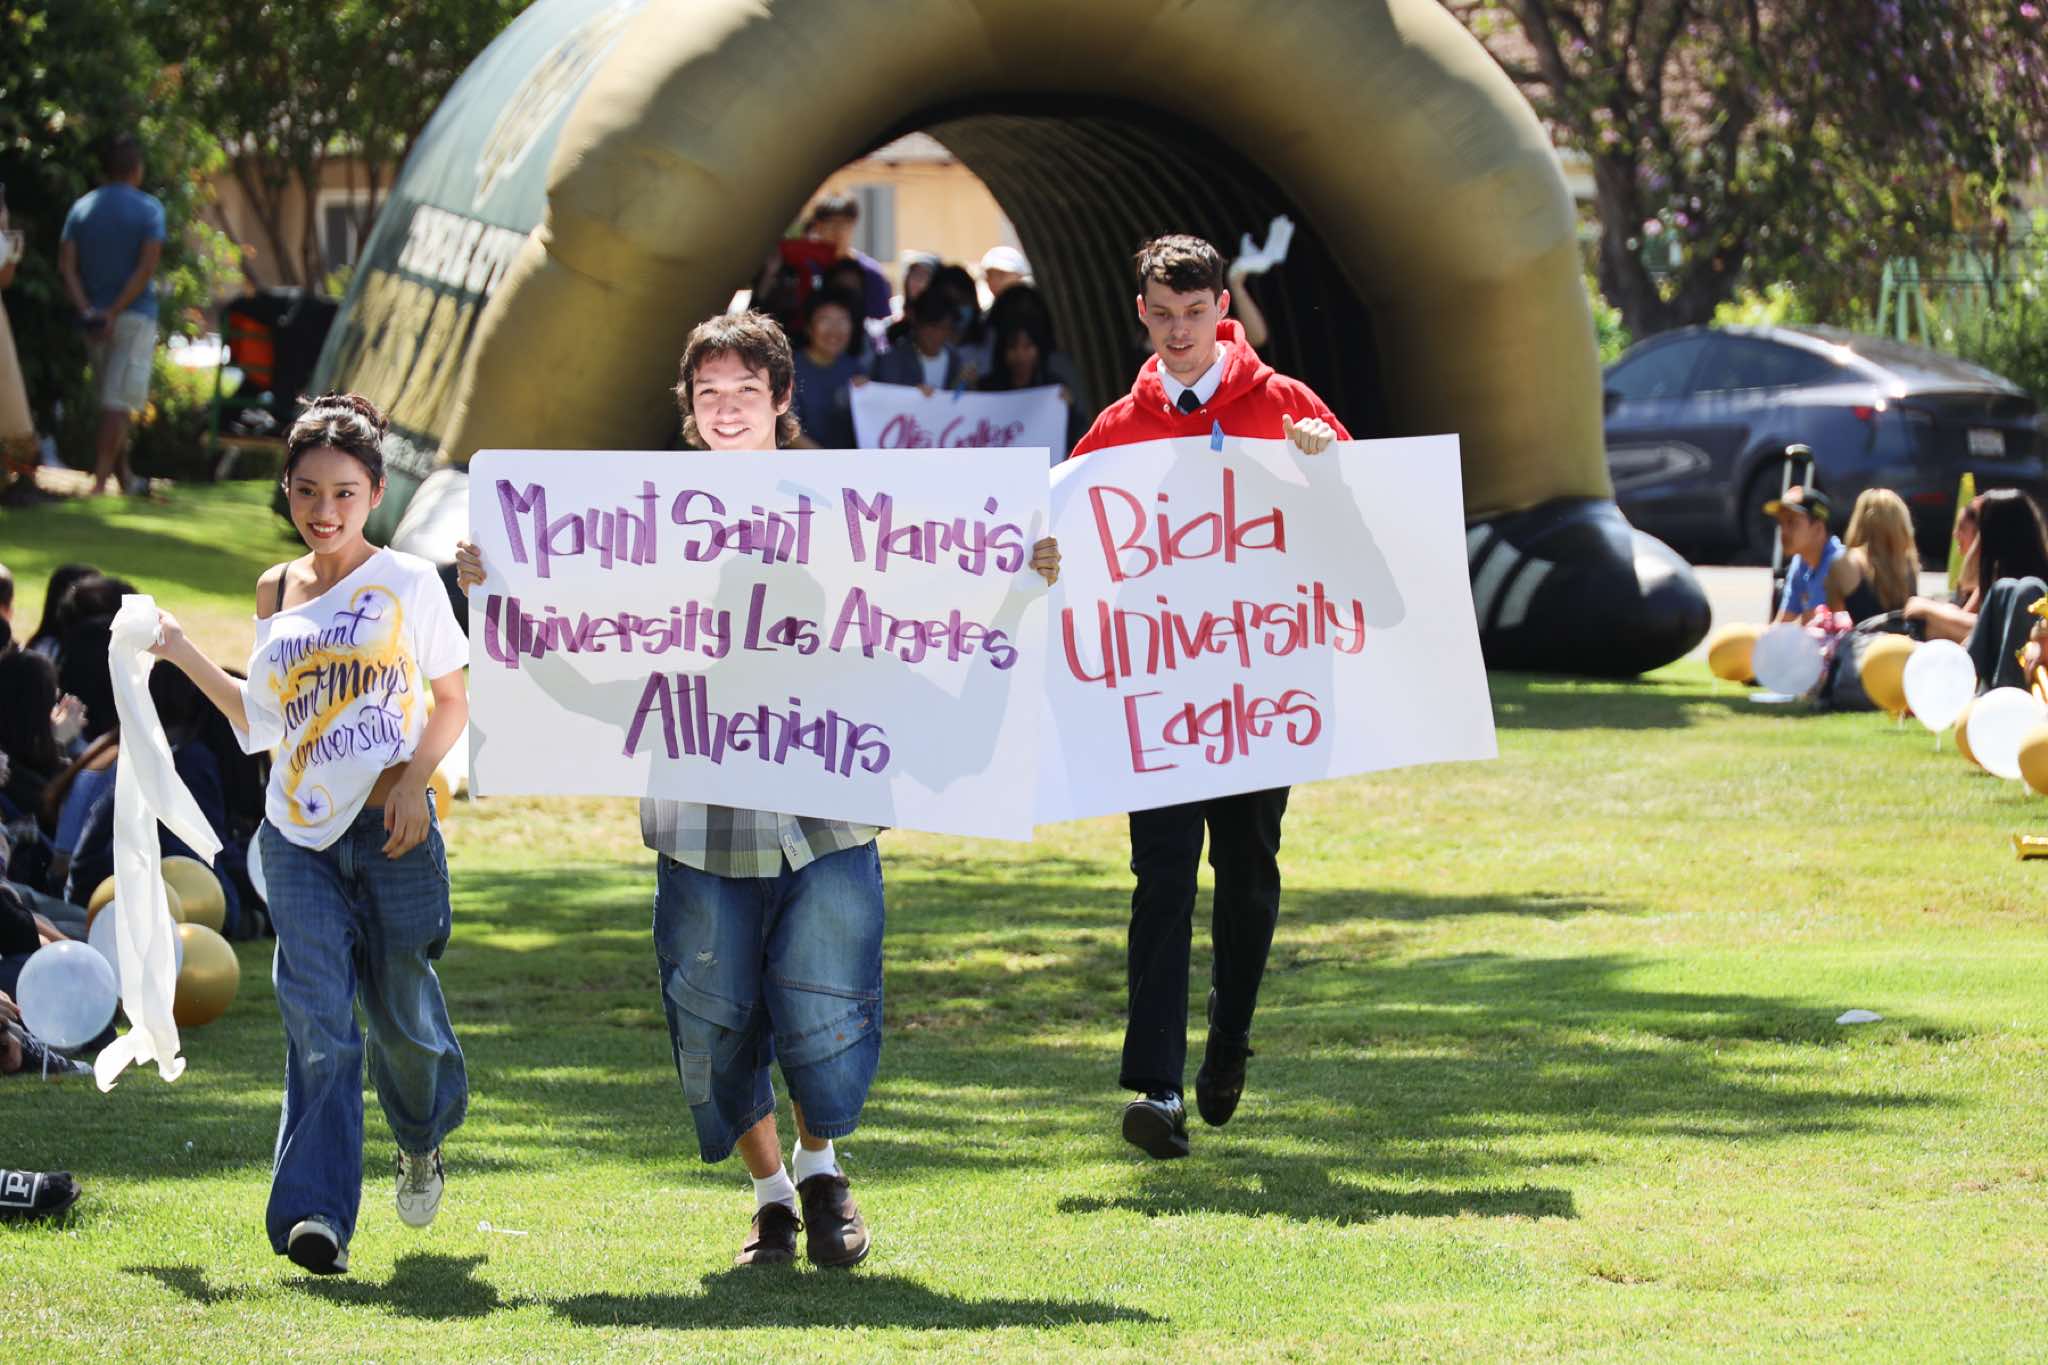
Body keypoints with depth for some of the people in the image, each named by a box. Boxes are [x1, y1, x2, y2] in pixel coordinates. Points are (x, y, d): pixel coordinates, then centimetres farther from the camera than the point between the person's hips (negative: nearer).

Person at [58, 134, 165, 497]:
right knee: (119, 402, -7)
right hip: (135, 315, -4)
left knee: (111, 400, 17)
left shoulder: (82, 209, 7)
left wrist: (87, 311, -11)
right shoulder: (148, 209, -5)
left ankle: (123, 474, 24)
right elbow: (147, 267, -16)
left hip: (95, 319, 4)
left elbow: (66, 266, -3)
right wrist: (114, 313, -17)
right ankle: (100, 480, -15)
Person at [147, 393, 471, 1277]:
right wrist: (182, 655, 16)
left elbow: (454, 702, 3)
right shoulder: (276, 592, 12)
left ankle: (422, 1142, 43)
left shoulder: (406, 583, 0)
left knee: (403, 1011, 9)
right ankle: (315, 1213, -18)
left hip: (391, 828, -2)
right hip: (299, 835, 2)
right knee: (316, 1022, -11)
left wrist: (414, 777, -12)